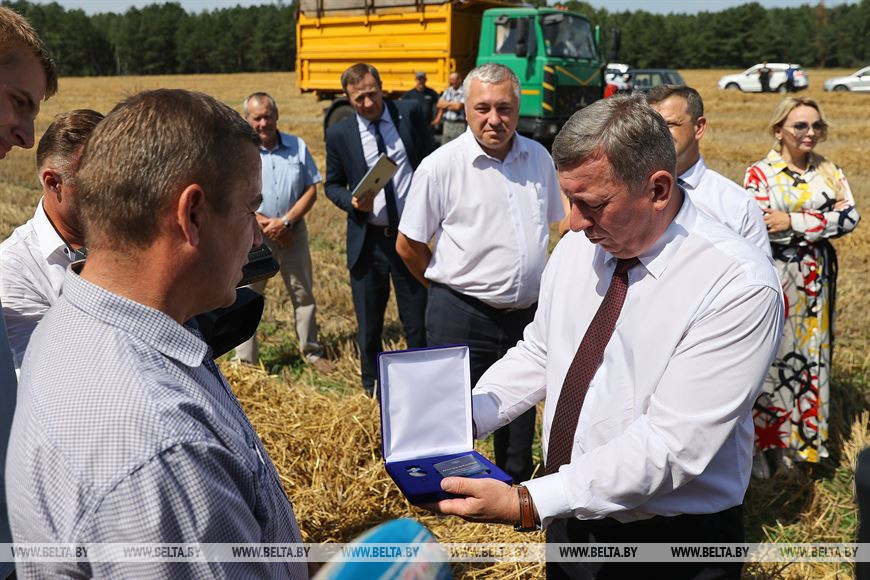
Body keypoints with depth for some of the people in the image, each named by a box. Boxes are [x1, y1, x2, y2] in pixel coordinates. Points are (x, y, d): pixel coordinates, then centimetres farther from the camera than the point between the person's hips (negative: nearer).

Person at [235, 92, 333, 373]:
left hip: (293, 232, 3)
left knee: (304, 294, 13)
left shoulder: (297, 147, 1)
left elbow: (311, 191, -1)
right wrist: (264, 223, -15)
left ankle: (312, 353, 28)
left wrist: (285, 222, -12)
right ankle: (245, 361, 13)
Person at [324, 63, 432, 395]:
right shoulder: (339, 135, -1)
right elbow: (332, 185, 9)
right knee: (369, 324, 11)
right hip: (367, 240, 0)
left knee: (417, 321, 7)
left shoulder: (410, 113, 0)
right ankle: (373, 389, 29)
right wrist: (352, 202, -12)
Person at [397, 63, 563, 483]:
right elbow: (408, 245, -4)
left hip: (526, 314, 5)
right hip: (462, 318, -5)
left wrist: (538, 288, 14)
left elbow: (556, 224, 17)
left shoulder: (539, 158, 3)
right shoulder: (440, 166, -11)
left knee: (521, 415, 20)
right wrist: (449, 285, 5)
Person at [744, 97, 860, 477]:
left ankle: (805, 438, 25)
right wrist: (826, 218, -15)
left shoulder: (829, 171, 8)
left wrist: (794, 221, -14)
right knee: (772, 357, -1)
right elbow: (760, 227, -19)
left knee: (812, 356, 11)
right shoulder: (759, 174, -7)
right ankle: (765, 445, 10)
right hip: (774, 279, -5)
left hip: (816, 279, 5)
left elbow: (851, 216, -4)